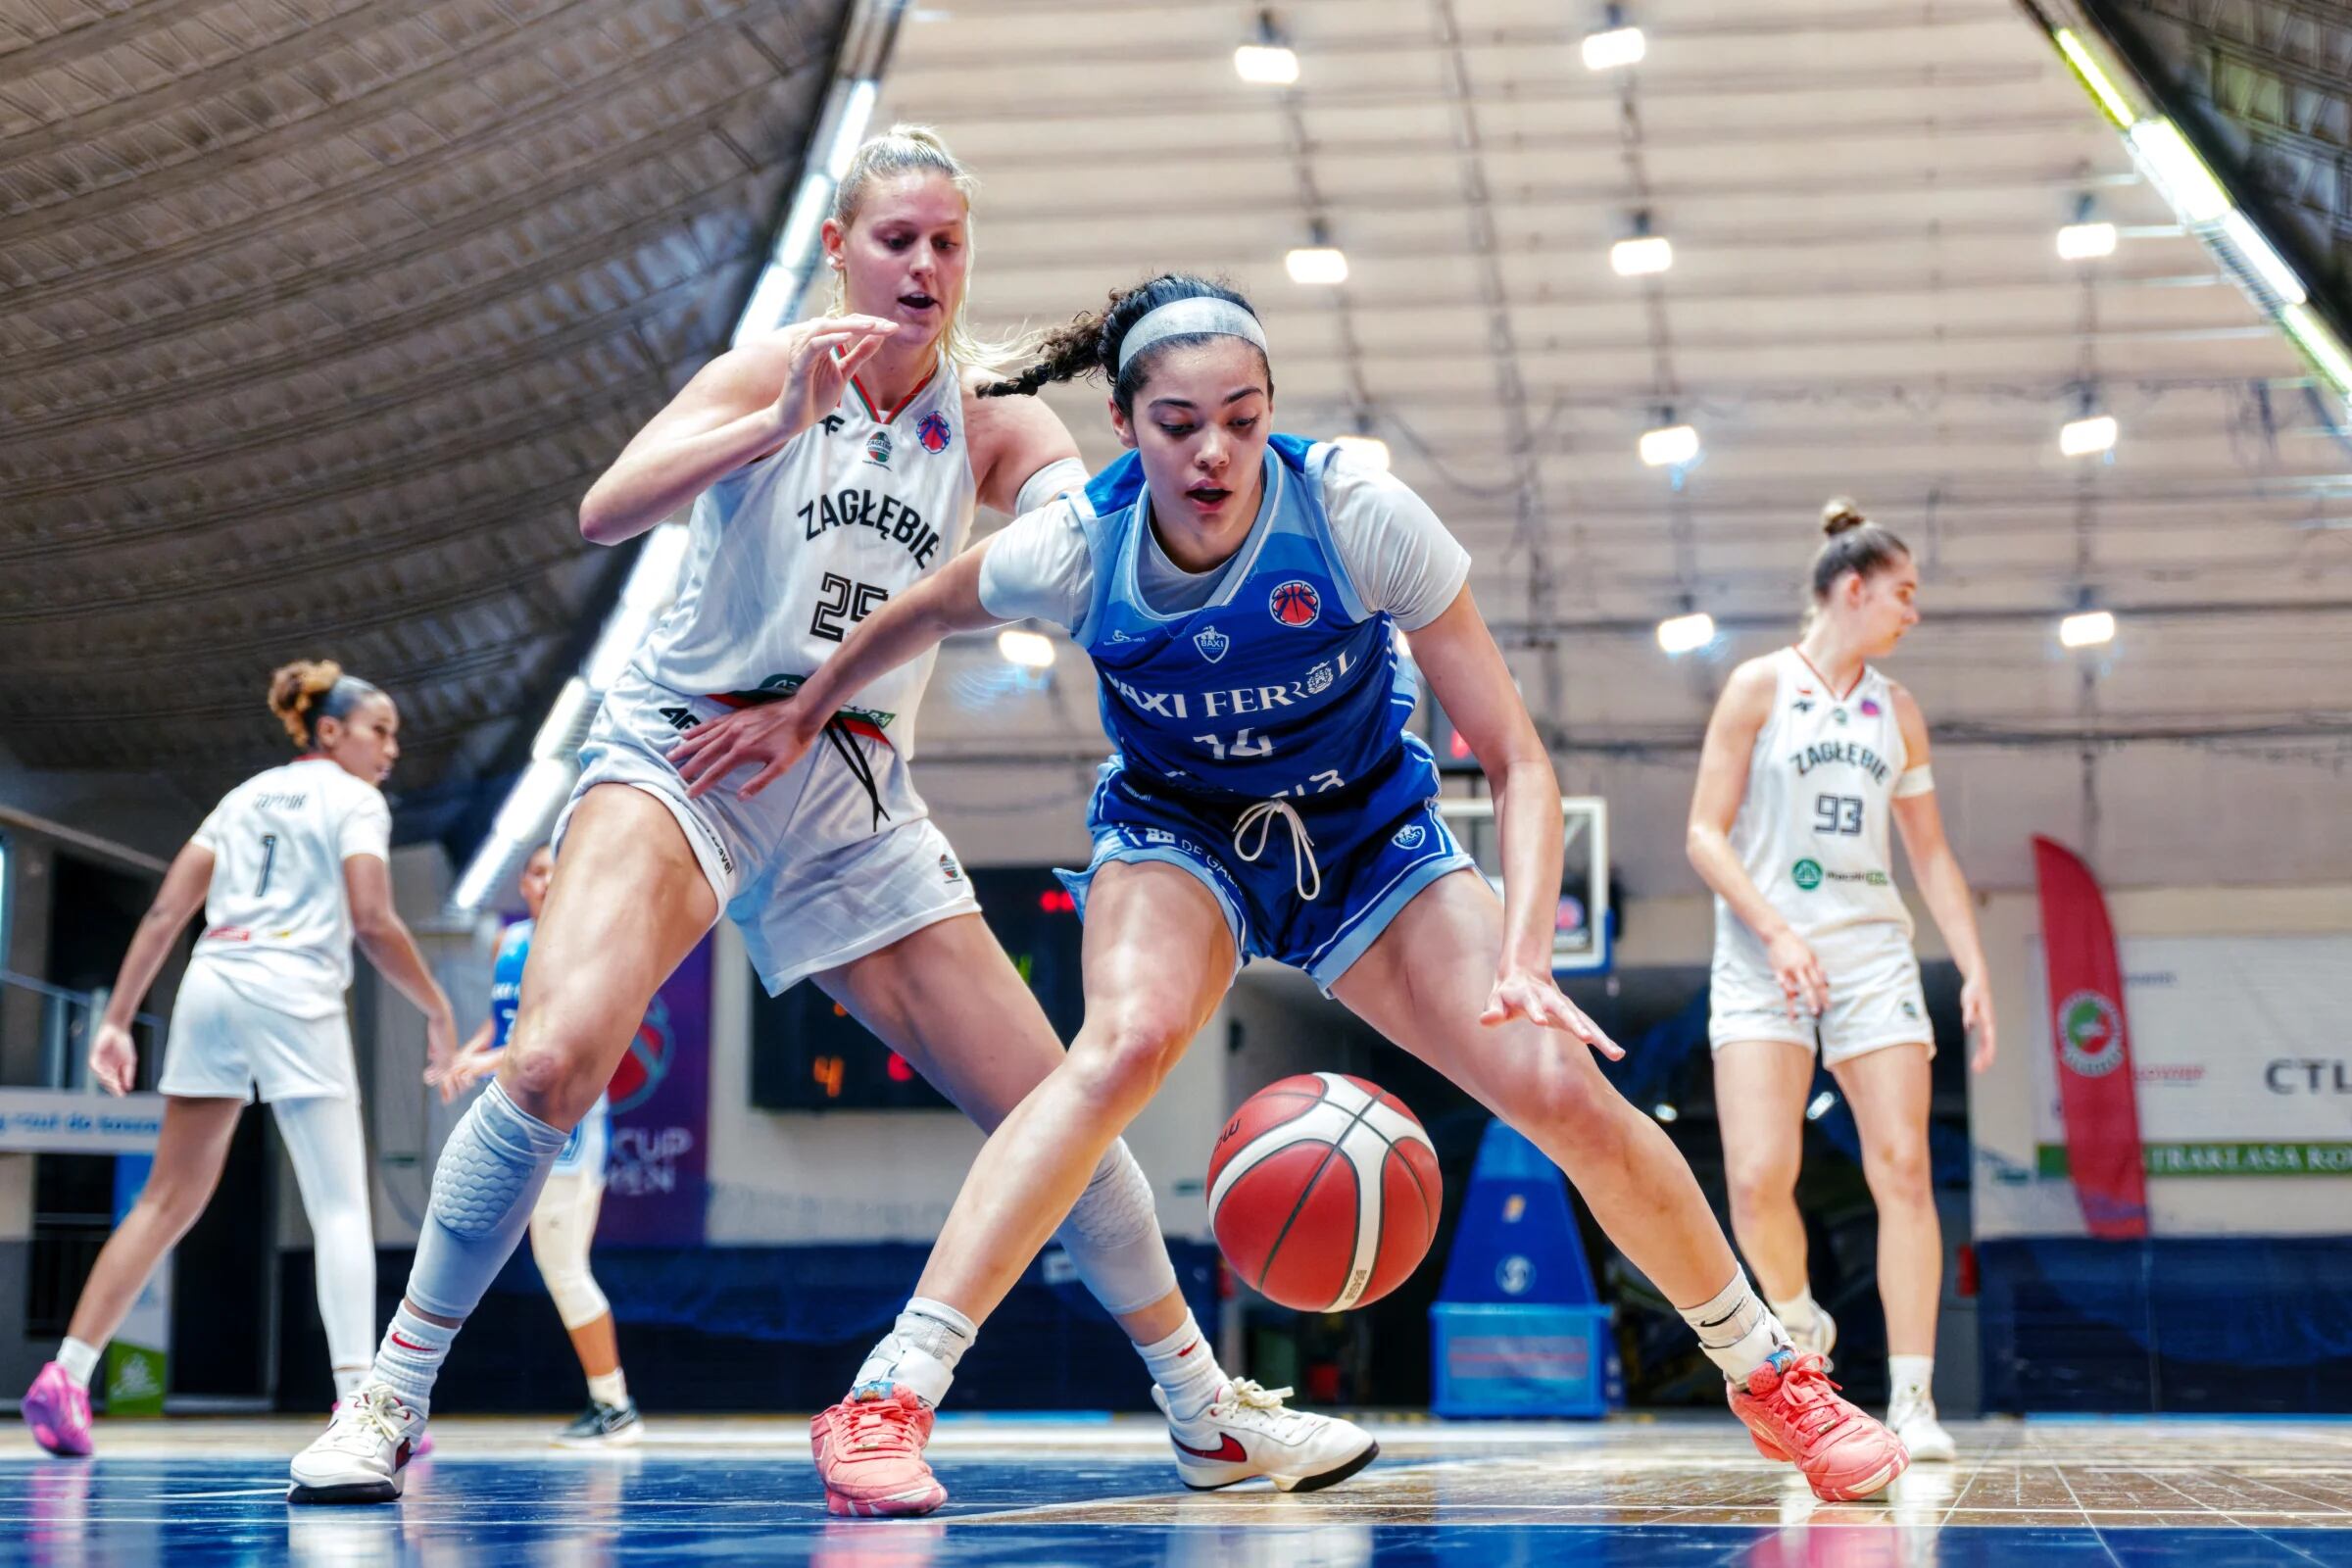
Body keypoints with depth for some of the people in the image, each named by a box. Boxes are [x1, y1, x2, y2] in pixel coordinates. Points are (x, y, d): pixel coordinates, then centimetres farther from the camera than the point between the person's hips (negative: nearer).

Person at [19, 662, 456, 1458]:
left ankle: (66, 1375, 4)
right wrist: (438, 1012, -1)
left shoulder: (246, 795, 21)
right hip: (294, 994, -6)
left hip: (211, 984, 6)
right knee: (340, 1204, -3)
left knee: (169, 1200, 9)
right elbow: (372, 922, -11)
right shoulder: (354, 800, 3)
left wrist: (117, 1019, 14)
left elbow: (166, 911, 14)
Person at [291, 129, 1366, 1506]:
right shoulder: (774, 371, -3)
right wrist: (781, 422, -29)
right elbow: (606, 511, -18)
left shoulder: (986, 419, 6)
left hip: (858, 799, 3)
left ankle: (1208, 1410, 19)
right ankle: (395, 1393, -10)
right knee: (554, 1061, -27)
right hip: (683, 752, -3)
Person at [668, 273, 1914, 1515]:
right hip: (1175, 830, 0)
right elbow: (923, 614, 2)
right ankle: (889, 1393, -32)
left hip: (1368, 835, 0)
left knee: (1561, 1085, -15)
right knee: (1131, 1038, -34)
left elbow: (1516, 761, -24)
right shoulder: (1074, 549, -23)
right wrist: (801, 717, 13)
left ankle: (1768, 1375, 9)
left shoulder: (1360, 517, -28)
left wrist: (1522, 959, -37)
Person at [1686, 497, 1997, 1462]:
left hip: (1873, 950, 4)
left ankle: (1911, 1400, -4)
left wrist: (1975, 972, 8)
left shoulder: (1897, 711, 13)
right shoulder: (1761, 686, 0)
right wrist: (1779, 933, -17)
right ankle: (1801, 1328, 16)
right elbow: (1706, 835, -5)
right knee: (1759, 1176, -14)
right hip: (1764, 959, -4)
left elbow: (1931, 854, 17)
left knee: (1903, 1167, -8)